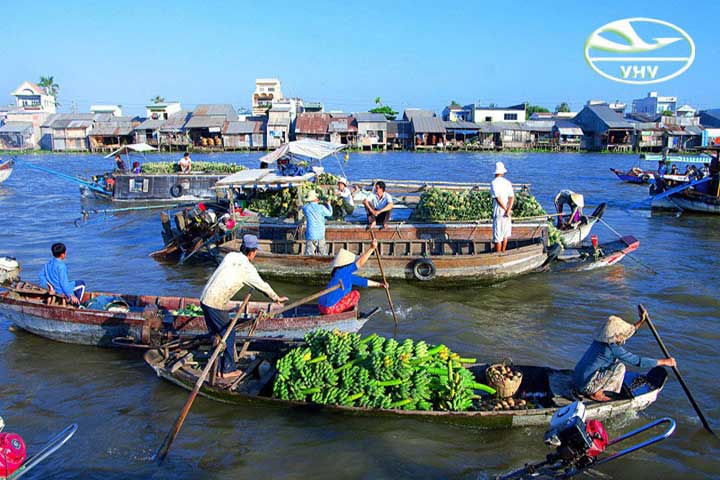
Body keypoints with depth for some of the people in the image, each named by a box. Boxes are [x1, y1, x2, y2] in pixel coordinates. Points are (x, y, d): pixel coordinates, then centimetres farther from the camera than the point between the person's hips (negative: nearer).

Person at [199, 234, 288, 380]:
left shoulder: (230, 256, 9)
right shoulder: (247, 268, -10)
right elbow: (262, 286, 2)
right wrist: (277, 298, 18)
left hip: (204, 299, 7)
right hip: (216, 305, -7)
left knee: (216, 335, 19)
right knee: (228, 335, 9)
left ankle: (216, 368, 28)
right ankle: (228, 370, 19)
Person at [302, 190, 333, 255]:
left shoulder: (305, 208, -2)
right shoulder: (321, 207, -6)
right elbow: (329, 213, 10)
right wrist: (328, 204, 24)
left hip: (310, 235, 1)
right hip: (320, 235, -1)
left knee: (309, 254, 1)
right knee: (323, 254, 10)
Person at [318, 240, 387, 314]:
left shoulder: (347, 275, 15)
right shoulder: (342, 271, -12)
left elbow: (361, 281, 23)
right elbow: (360, 262, -19)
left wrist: (378, 284, 25)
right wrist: (371, 248, -20)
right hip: (330, 308, -10)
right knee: (355, 294, 0)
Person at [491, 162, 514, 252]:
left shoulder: (494, 183, -10)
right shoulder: (508, 182, 4)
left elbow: (498, 198, -18)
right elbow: (512, 197, -6)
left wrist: (506, 210, -10)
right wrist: (508, 210, -15)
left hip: (499, 212, -5)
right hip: (507, 214, 5)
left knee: (498, 237, 1)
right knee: (505, 235, 17)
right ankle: (503, 252, 26)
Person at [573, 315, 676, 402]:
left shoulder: (600, 340, 7)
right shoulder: (613, 348, -18)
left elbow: (625, 334, 27)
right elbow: (638, 361, -15)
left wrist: (641, 322, 25)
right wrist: (664, 362, -5)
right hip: (586, 385, -9)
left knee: (616, 360, 19)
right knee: (620, 367, -10)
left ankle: (593, 391, 15)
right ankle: (596, 393, -3)